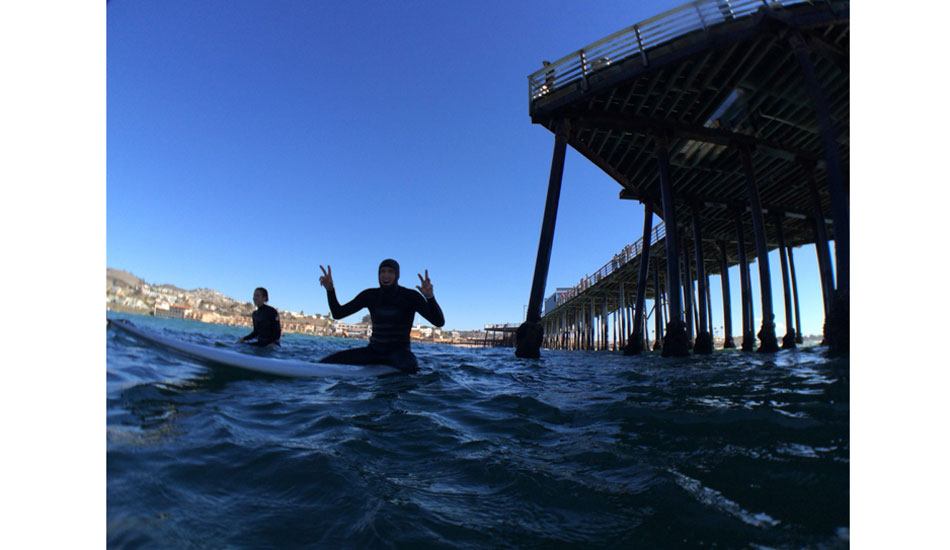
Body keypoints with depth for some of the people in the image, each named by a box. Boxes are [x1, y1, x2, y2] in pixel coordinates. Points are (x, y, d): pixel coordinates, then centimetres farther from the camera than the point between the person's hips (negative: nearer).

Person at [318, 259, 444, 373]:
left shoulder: (410, 296, -10)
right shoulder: (370, 295, 2)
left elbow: (439, 322, -19)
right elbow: (338, 314, 5)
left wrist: (429, 296, -38)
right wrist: (330, 289, -11)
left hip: (399, 351, -4)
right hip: (374, 351, 4)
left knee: (410, 368, -41)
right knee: (326, 363, -12)